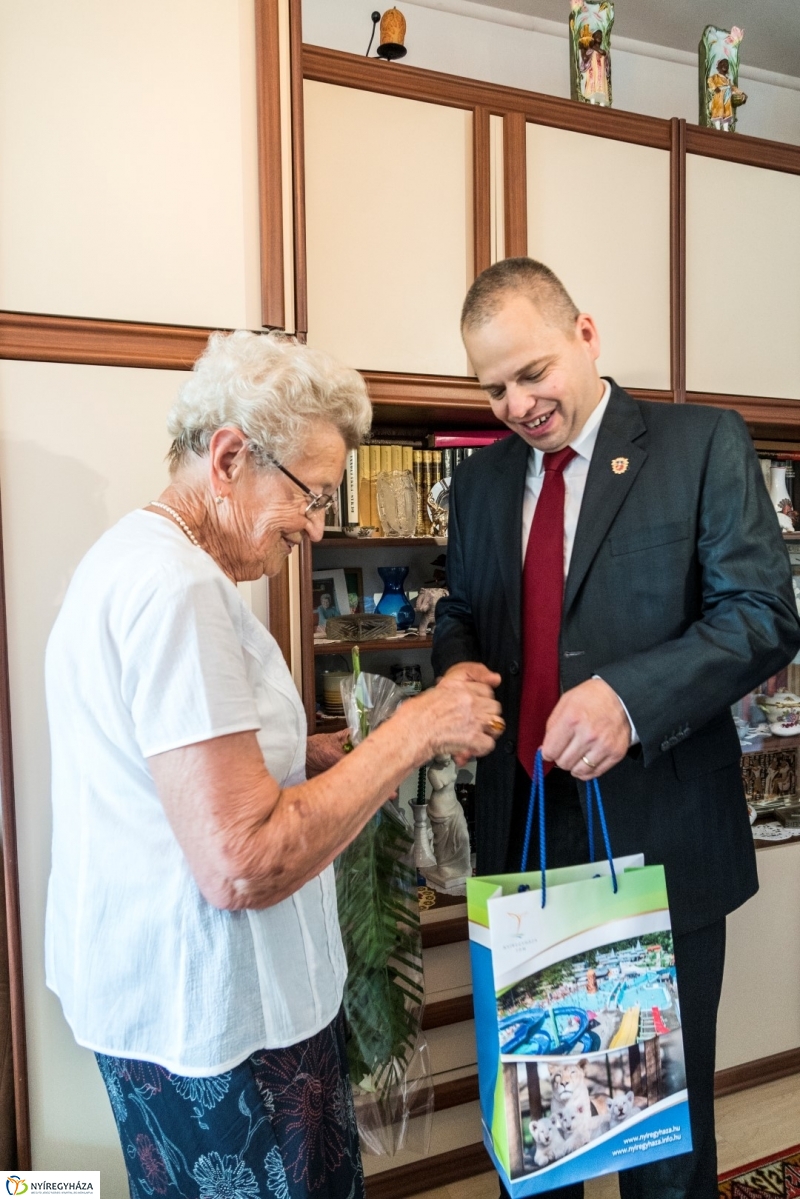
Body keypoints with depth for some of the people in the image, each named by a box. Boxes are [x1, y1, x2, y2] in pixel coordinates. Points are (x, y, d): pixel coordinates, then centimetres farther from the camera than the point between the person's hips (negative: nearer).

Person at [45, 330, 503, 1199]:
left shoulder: (137, 555, 9)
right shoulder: (179, 587, -24)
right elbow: (244, 865, -27)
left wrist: (312, 753, 5)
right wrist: (414, 731, -20)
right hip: (212, 1021, -10)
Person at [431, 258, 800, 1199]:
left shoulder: (705, 444, -5)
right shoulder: (481, 479, 9)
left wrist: (627, 694, -27)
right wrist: (457, 666, -5)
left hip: (658, 839, -4)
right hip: (523, 831, 4)